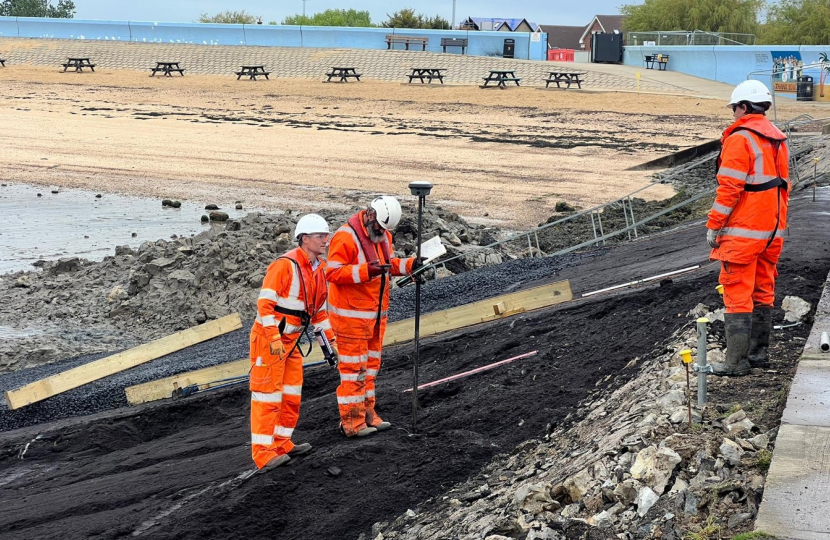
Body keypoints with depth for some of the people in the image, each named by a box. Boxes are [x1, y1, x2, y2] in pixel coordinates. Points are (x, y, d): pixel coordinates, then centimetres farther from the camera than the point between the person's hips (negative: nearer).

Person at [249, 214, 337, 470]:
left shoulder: (320, 270, 10)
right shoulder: (285, 265, -18)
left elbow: (319, 310, 21)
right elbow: (265, 303, -22)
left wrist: (331, 339, 17)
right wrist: (274, 338, -28)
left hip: (290, 341, 9)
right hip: (269, 338, -9)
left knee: (291, 395, 14)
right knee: (268, 395, -7)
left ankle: (282, 443, 25)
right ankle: (263, 453, -5)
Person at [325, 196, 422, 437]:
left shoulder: (383, 236, 9)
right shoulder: (346, 237, -18)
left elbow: (388, 263, 20)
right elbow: (332, 272, -23)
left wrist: (409, 265, 1)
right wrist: (366, 271, -31)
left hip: (376, 313, 9)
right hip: (351, 315, -9)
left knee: (371, 364, 17)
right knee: (353, 367, -4)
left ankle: (367, 413, 28)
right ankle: (352, 421, 3)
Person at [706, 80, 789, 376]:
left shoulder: (740, 139, -14)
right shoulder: (778, 140, 13)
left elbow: (729, 188, -18)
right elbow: (782, 186, 17)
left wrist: (713, 226, -11)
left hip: (743, 230, -8)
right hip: (772, 230, 8)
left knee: (737, 294, -6)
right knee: (763, 291, 16)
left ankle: (736, 360, -6)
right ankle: (759, 352, 23)